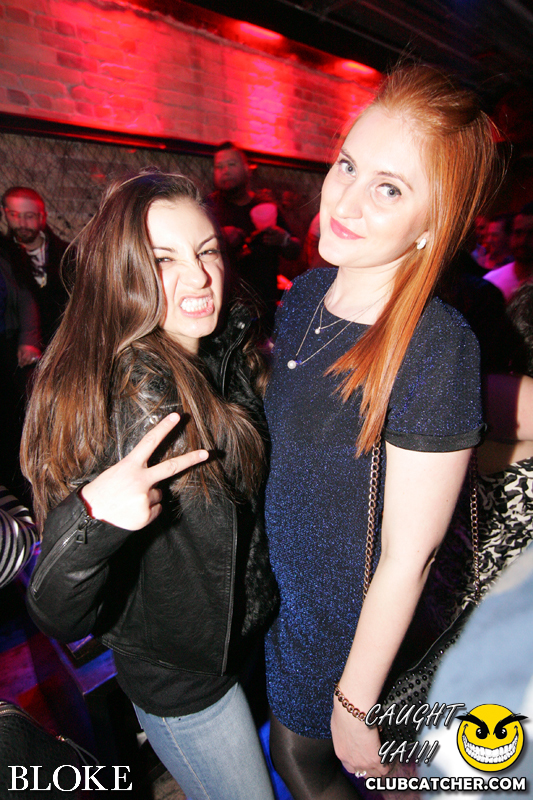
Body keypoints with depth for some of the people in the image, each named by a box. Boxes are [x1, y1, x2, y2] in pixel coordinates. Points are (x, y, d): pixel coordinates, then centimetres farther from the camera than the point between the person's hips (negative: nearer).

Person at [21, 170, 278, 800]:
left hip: (252, 630, 7)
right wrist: (89, 519, -45)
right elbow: (59, 618, -27)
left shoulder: (233, 349, -9)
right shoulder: (106, 401, -29)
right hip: (178, 676, -6)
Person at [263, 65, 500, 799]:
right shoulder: (306, 295, -8)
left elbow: (407, 557, -24)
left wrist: (356, 704, -11)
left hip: (351, 618, -6)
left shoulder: (434, 346, -31)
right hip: (283, 580, 6)